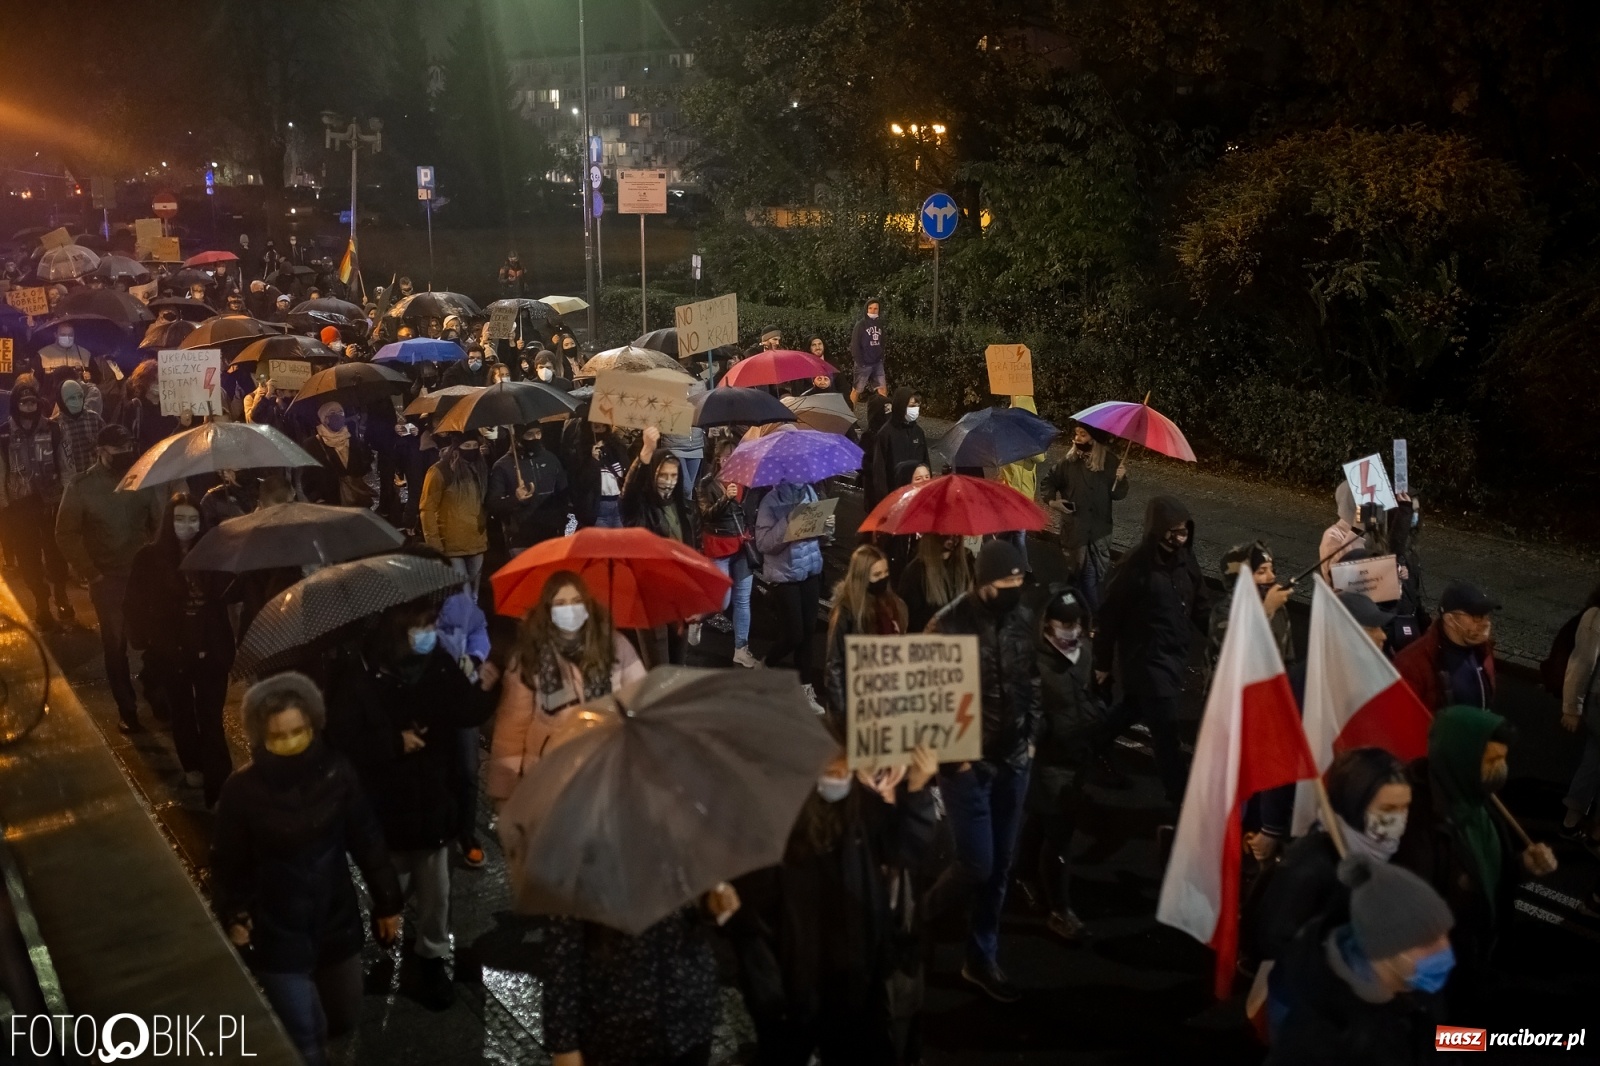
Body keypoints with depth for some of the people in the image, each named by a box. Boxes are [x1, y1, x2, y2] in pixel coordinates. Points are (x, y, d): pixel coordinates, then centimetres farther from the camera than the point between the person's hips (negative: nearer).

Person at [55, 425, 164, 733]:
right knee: (115, 645, 4)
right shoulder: (81, 486, -6)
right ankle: (127, 710, 17)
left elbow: (159, 523, 6)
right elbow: (66, 535, -1)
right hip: (107, 579, -1)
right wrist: (91, 573, -6)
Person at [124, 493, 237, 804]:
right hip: (170, 654, 1)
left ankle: (219, 786, -3)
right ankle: (192, 767, 39)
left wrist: (227, 647, -6)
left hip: (210, 651, 0)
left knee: (211, 720, -4)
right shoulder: (150, 558, -6)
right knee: (182, 714, 19)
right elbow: (135, 606, -5)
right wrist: (145, 642, -12)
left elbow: (223, 603, 0)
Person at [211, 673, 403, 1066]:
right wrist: (233, 916, -7)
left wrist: (387, 902, 3)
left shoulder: (336, 772, -13)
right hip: (277, 934, -3)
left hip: (337, 924, 3)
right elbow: (228, 862, -3)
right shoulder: (242, 790, -16)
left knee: (344, 1020, 20)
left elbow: (366, 840, -2)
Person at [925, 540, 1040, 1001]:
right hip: (967, 763, -5)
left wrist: (1031, 738, 6)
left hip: (1013, 761, 5)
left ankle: (981, 959, 25)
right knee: (978, 864, -5)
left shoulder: (1025, 618, 0)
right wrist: (952, 757, -12)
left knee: (1000, 867, 11)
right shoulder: (949, 625, -15)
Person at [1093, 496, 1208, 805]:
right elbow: (1110, 616, -13)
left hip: (1176, 655, 7)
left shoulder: (1184, 560, -1)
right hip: (1146, 659, -7)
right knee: (1166, 729, -3)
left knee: (1133, 709, 24)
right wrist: (1103, 662, -6)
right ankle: (1181, 796, 8)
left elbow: (1199, 606, 7)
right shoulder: (1134, 567, -20)